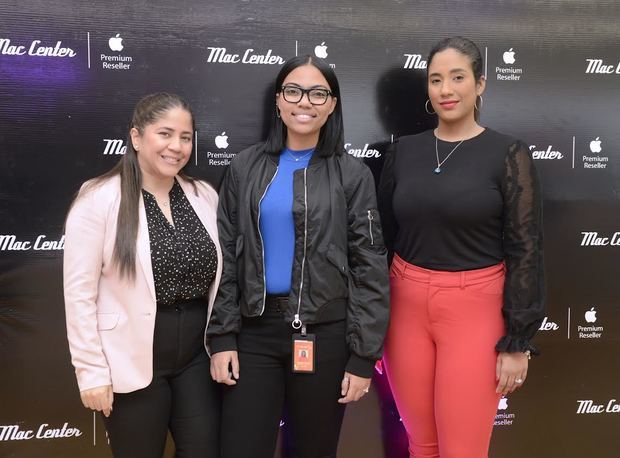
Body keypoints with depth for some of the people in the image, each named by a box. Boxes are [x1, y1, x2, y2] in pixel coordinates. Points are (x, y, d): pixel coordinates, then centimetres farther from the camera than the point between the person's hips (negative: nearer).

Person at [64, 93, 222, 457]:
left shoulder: (205, 196, 3)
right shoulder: (99, 199, -10)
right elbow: (80, 293, -11)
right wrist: (92, 371, -12)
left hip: (197, 356, 4)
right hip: (130, 363, -4)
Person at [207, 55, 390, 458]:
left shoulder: (352, 175, -3)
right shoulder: (246, 168, 4)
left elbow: (369, 267, -4)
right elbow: (225, 256, 5)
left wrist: (364, 356, -7)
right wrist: (221, 336, -1)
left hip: (324, 334, -1)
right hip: (253, 331, 2)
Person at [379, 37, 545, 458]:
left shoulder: (508, 154, -5)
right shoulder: (405, 150, 5)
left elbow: (526, 251, -6)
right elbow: (382, 235, 9)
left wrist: (518, 341, -9)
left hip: (475, 310, -3)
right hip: (406, 306, 4)